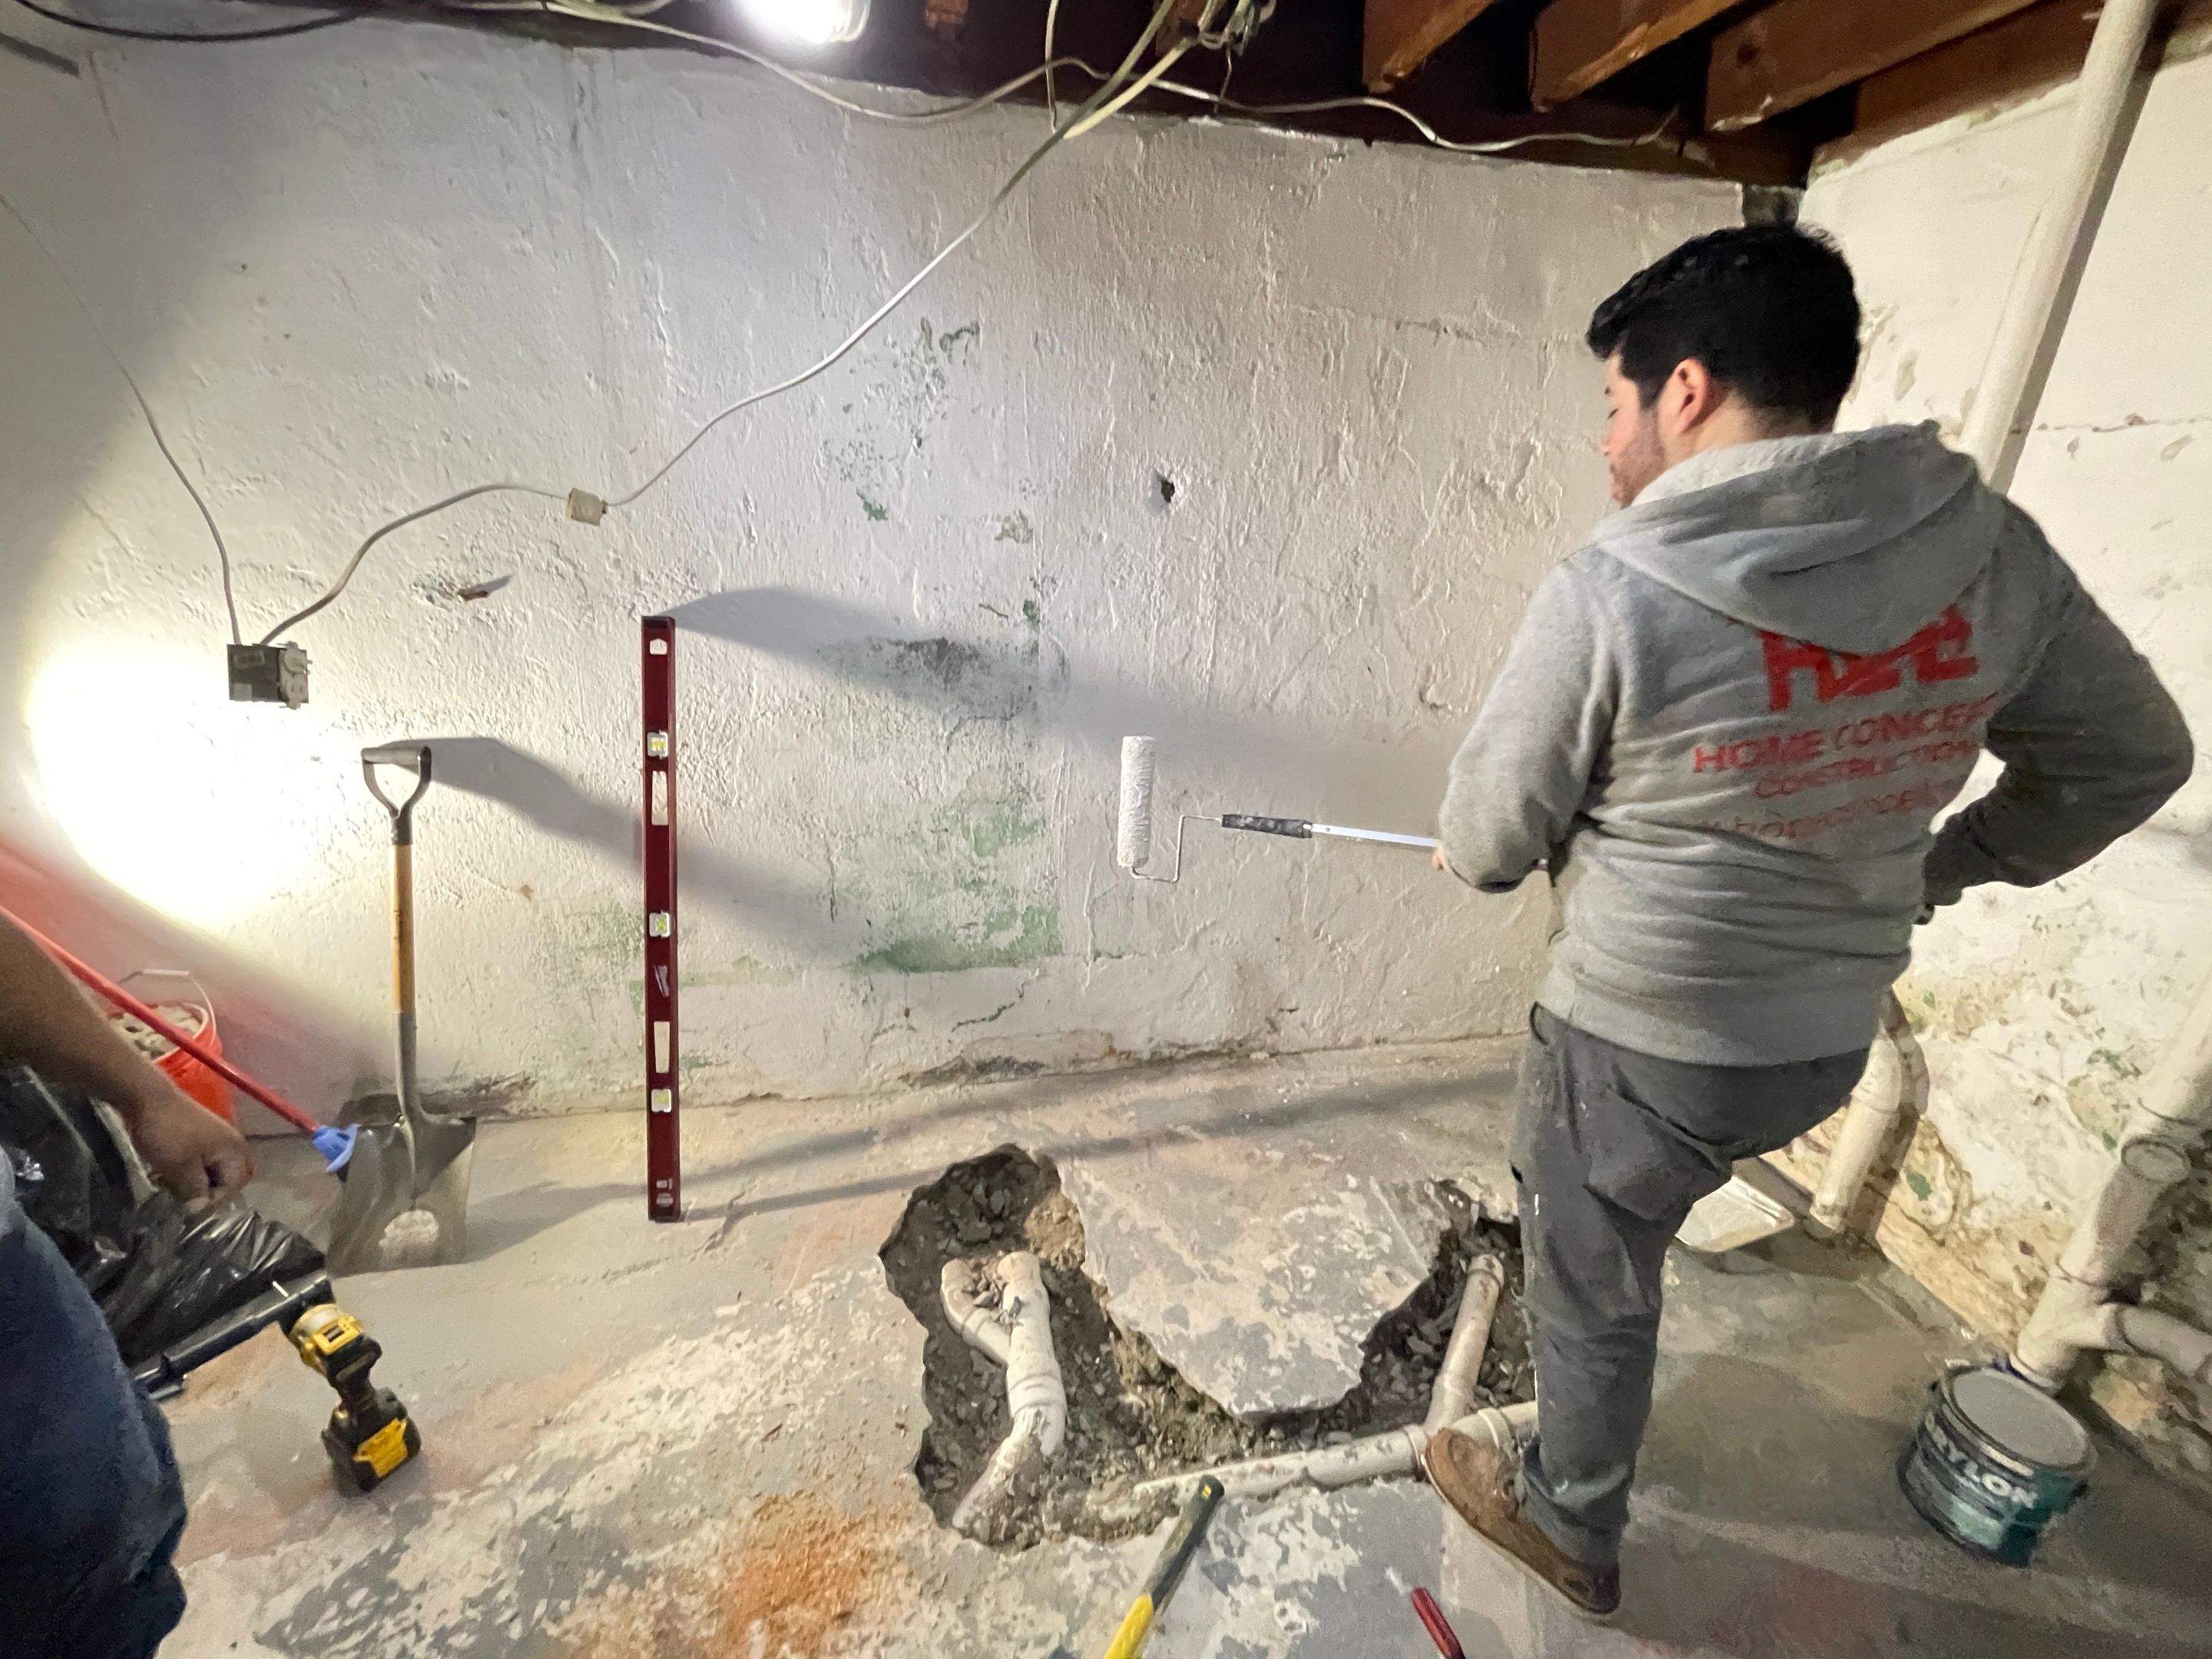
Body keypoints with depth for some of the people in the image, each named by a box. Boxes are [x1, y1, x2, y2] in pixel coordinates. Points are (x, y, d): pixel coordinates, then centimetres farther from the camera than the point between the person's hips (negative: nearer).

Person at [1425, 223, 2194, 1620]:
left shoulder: (1608, 595, -25)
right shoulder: (1992, 547, -7)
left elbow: (1489, 840, -14)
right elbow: (2132, 758, 6)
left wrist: (1481, 857, 10)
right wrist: (1934, 869, 18)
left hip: (1647, 1044, -5)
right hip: (1835, 1032, 5)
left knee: (1595, 1292, 21)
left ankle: (1572, 1529, 46)